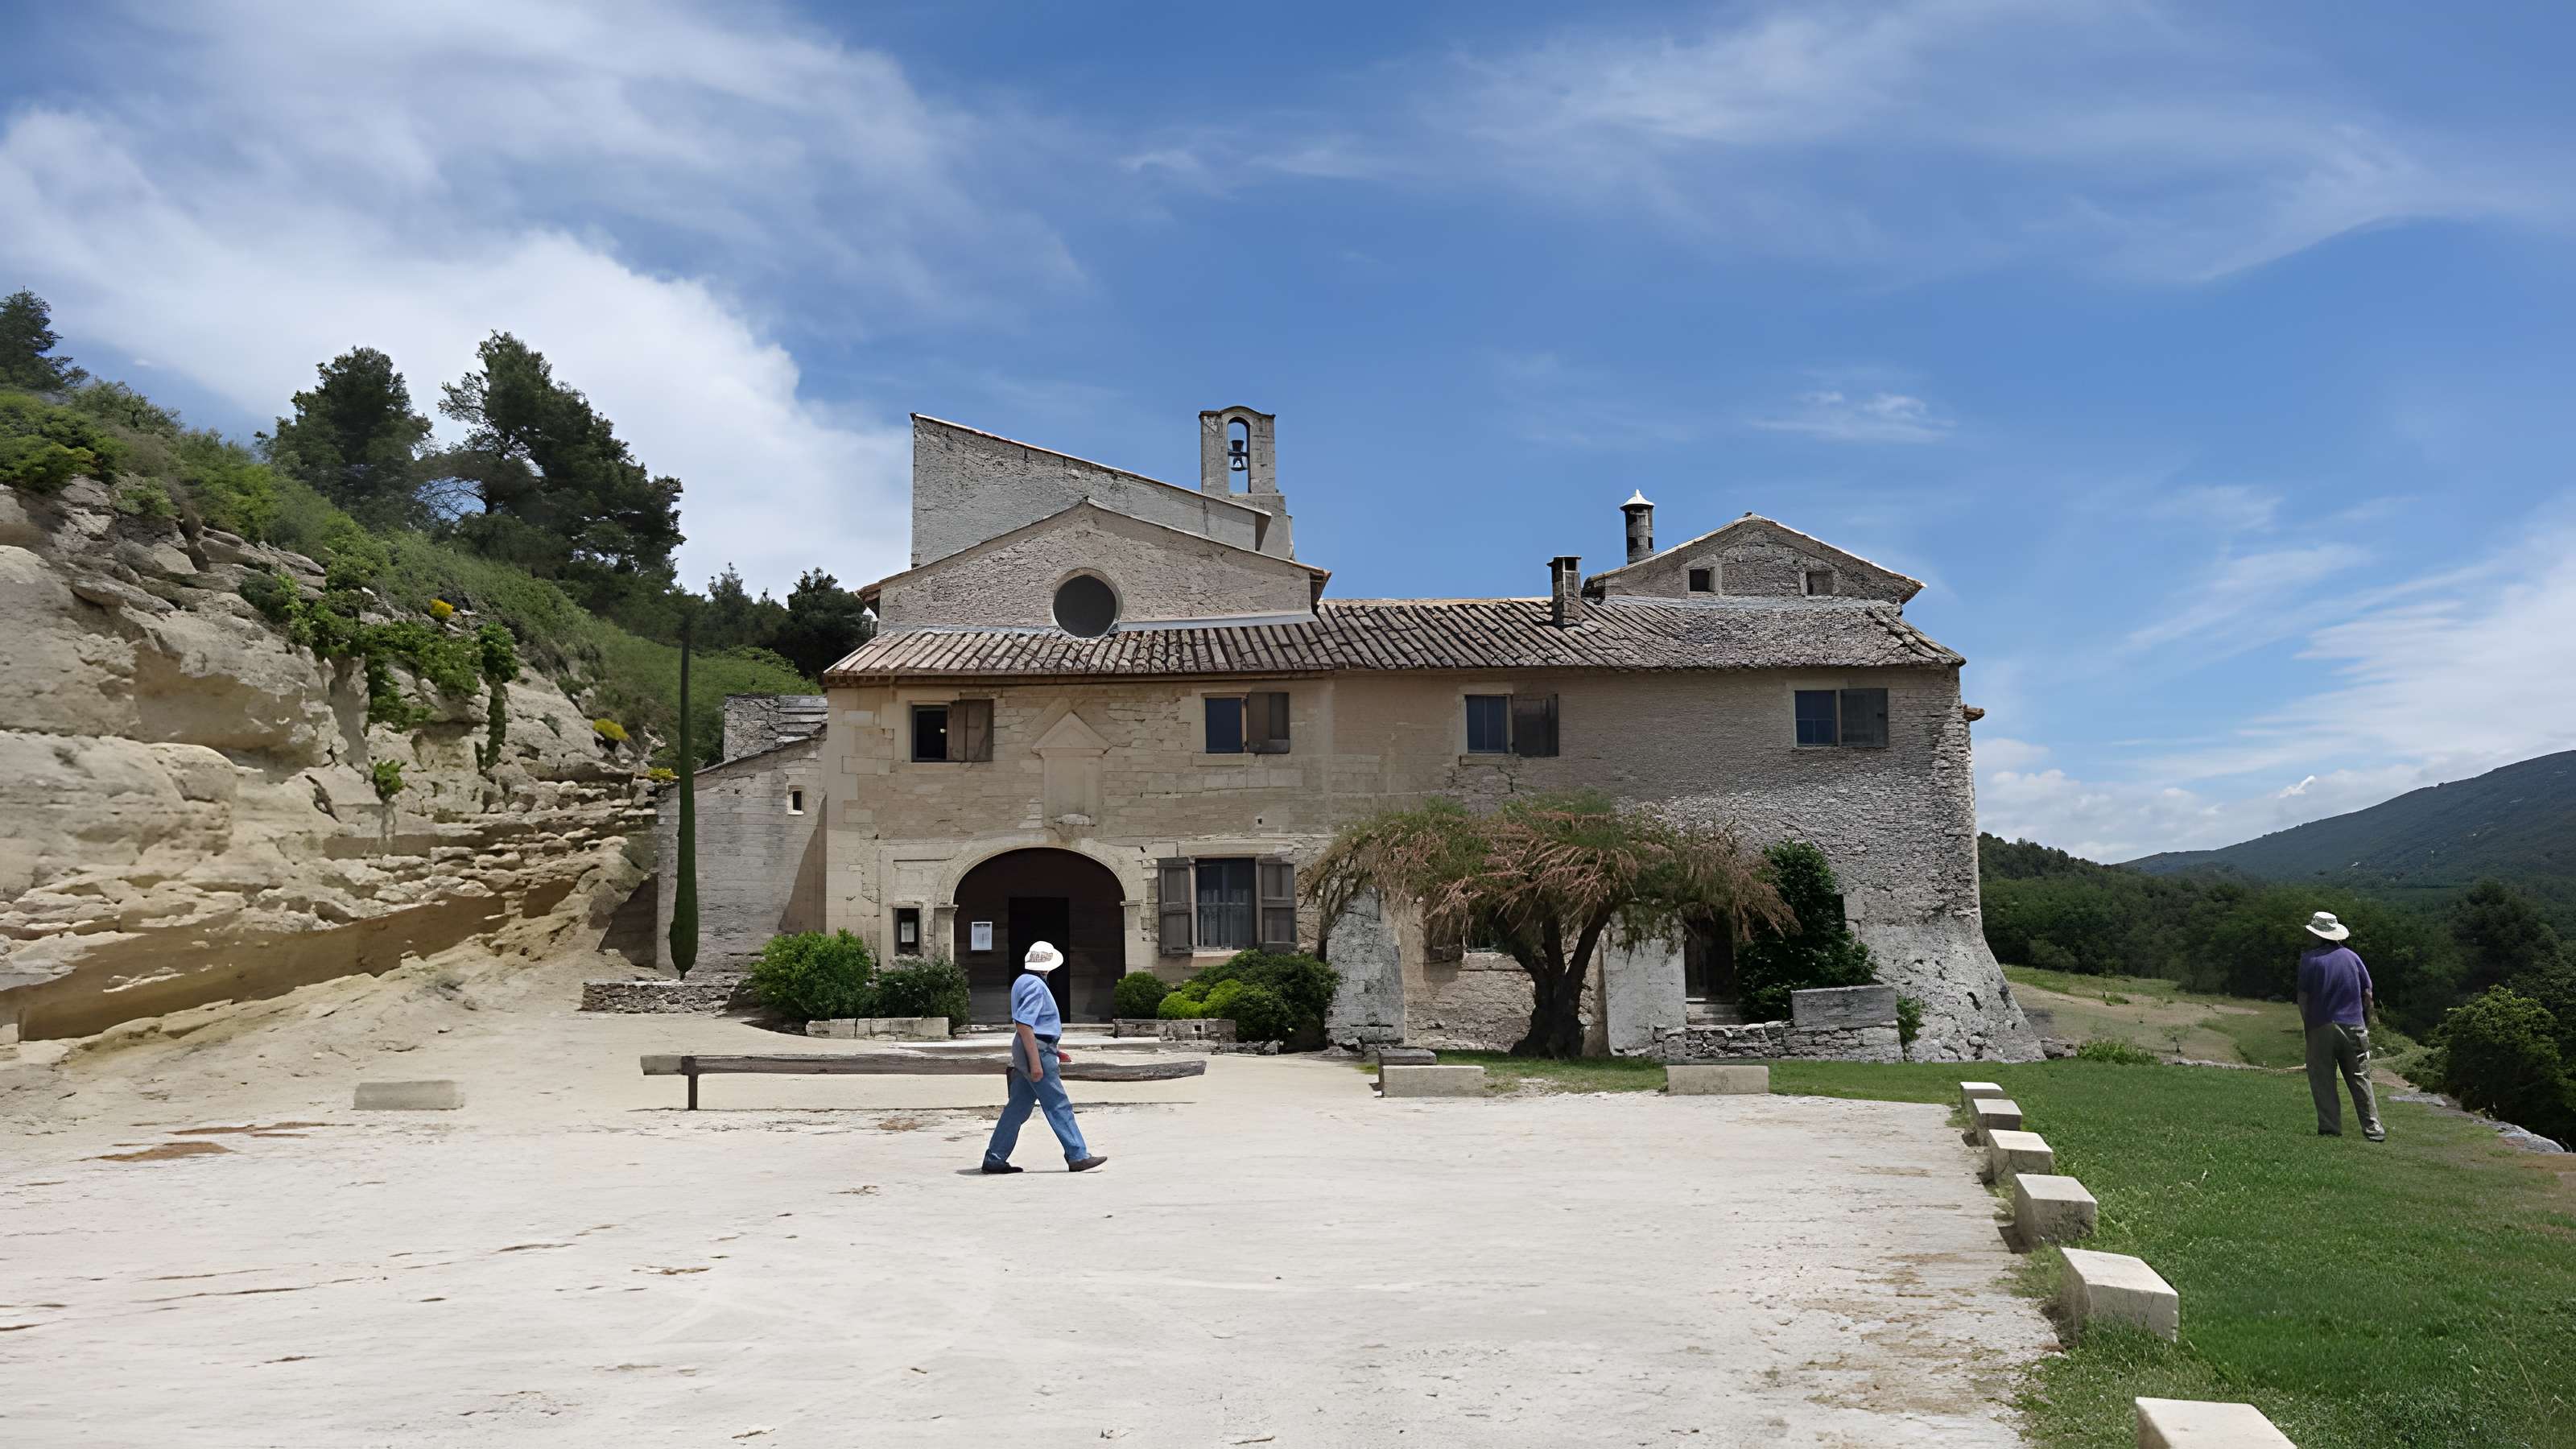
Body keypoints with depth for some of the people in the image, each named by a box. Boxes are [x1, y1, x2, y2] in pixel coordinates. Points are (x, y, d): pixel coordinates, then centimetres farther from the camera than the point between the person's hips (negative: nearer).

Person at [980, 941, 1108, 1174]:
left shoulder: (1022, 982, 17)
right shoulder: (1035, 985, -15)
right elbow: (1023, 1025, -23)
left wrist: (1051, 1052, 27)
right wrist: (1036, 1061, -24)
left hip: (1026, 1050, 10)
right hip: (1036, 1050, -10)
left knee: (1018, 1107, 10)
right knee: (1059, 1106, -5)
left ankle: (995, 1159, 10)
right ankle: (1078, 1157, -3)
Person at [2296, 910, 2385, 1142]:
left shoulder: (2309, 958, -4)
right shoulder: (2351, 956, 7)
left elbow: (2303, 997, -4)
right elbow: (2367, 994, 8)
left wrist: (2307, 1022, 7)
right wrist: (2366, 1023, 15)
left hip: (2321, 1027, -3)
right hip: (2354, 1026, 3)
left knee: (2322, 1080, 3)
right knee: (2360, 1079, 7)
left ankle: (2330, 1127, 0)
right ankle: (2373, 1127, 4)